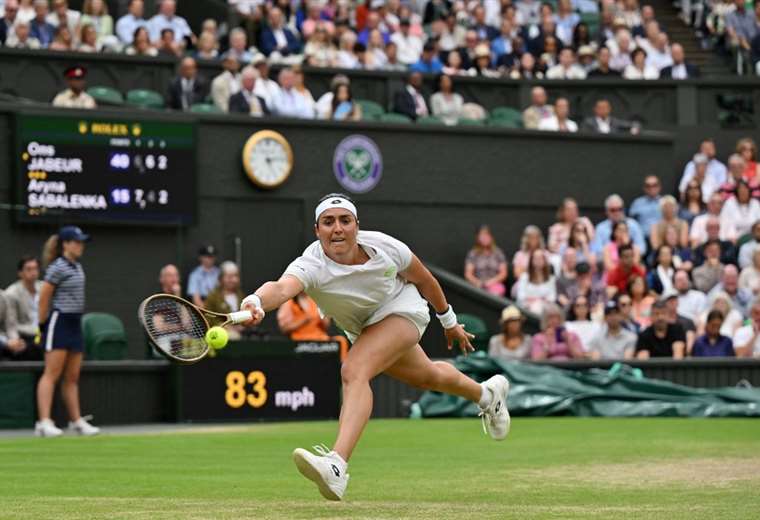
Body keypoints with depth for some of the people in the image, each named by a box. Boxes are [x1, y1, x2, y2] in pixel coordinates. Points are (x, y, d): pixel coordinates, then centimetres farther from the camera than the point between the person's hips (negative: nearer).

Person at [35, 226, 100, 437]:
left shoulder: (77, 267, 14)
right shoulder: (58, 267, -12)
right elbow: (44, 297, -11)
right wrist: (43, 323, -7)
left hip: (74, 323, 8)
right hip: (59, 321, -8)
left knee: (72, 376, 11)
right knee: (52, 374, -11)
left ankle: (76, 421, 15)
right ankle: (44, 422, -14)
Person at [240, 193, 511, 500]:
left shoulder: (383, 247, -28)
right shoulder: (310, 265, -32)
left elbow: (422, 279, -8)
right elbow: (282, 288, -56)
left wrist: (449, 321, 6)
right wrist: (257, 302, -79)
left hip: (400, 308, -4)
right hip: (363, 330, 4)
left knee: (354, 371, -30)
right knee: (427, 377, 28)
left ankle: (337, 465, -45)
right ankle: (487, 394, 60)